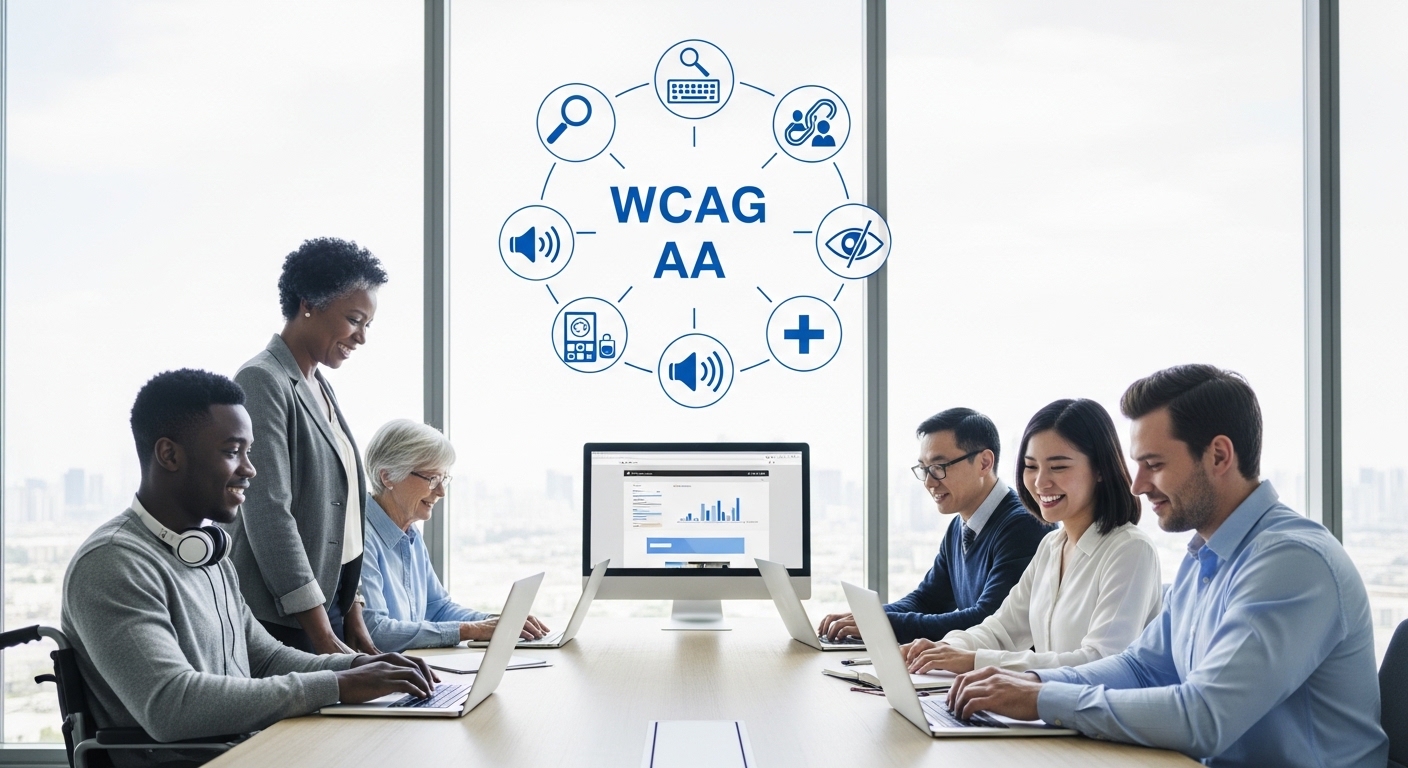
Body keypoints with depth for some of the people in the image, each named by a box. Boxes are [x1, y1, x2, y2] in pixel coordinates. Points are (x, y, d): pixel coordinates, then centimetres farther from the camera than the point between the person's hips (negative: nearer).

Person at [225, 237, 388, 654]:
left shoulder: (321, 388, 15)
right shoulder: (262, 382, -11)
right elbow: (269, 514, -18)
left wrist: (353, 617, 11)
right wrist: (324, 638, -20)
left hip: (331, 605, 8)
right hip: (283, 620, -8)